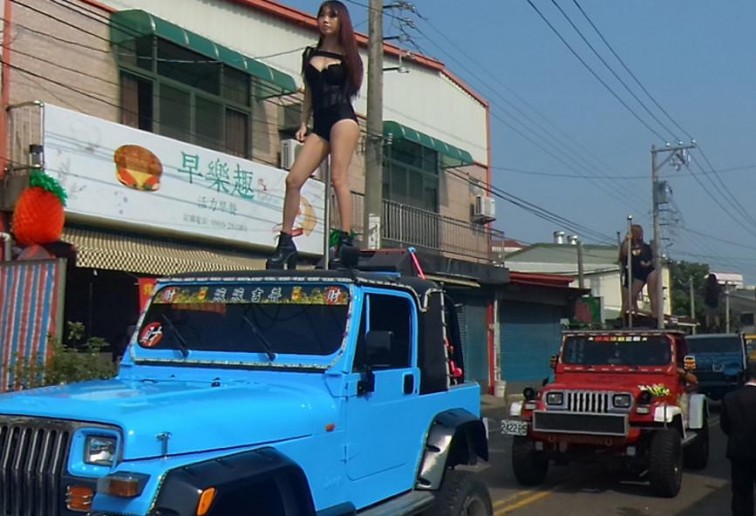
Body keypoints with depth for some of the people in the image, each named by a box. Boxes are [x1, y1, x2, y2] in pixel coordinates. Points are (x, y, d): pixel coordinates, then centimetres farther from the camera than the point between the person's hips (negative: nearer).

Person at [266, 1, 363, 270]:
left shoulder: (347, 56, 10)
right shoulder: (310, 54, 20)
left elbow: (353, 86, 5)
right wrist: (303, 124, 14)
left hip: (343, 118, -4)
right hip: (319, 125, 4)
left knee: (338, 177, -17)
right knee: (293, 179, -7)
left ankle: (346, 239, -17)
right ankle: (285, 242, -3)